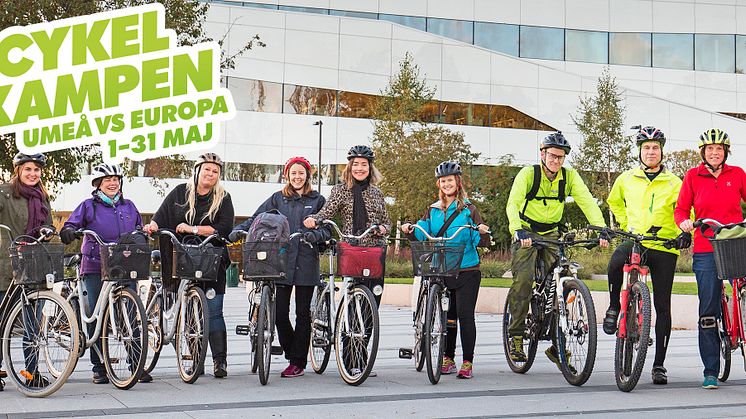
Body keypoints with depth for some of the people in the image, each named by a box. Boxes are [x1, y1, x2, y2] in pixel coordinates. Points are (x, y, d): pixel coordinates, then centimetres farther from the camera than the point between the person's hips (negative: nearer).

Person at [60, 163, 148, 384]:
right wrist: (68, 232, -22)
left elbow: (140, 231, 25)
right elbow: (70, 225, -1)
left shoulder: (129, 206, 16)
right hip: (95, 268, -2)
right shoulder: (88, 206, 6)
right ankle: (99, 367, 8)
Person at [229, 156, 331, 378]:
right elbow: (256, 218, 5)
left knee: (303, 313, 2)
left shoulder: (317, 200, 8)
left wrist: (316, 235, -19)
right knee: (280, 312, -4)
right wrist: (238, 229, -13)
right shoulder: (278, 199, 12)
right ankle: (293, 355, 17)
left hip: (306, 263, -1)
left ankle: (298, 362, 9)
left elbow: (328, 229, 3)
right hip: (282, 260, 2)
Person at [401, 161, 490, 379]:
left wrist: (482, 233, -26)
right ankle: (448, 359, 20)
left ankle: (468, 363, -3)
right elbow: (422, 234, 1)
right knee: (447, 316, 10)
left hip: (466, 271, -4)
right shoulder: (433, 210, 12)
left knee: (465, 315, -7)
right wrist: (410, 230, -19)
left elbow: (481, 242, -4)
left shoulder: (468, 209, 0)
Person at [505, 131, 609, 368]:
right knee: (523, 280, -20)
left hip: (552, 234, 3)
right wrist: (518, 231, -44)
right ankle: (516, 336, -7)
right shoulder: (528, 174, -14)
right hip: (527, 233, -3)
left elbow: (587, 202, -14)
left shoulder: (569, 176, -5)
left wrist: (602, 229, -29)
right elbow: (513, 204, -26)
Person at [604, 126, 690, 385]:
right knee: (616, 262, -36)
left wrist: (685, 233, -15)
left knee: (662, 307, 1)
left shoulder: (673, 183, 4)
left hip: (664, 247, 0)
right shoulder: (626, 179, 10)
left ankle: (659, 364, 9)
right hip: (634, 241, 0)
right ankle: (614, 307, -8)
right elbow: (614, 201, 28)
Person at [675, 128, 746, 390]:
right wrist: (684, 222, -14)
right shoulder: (693, 176, 7)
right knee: (708, 313, 0)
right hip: (706, 251, 0)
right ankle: (711, 372, 6)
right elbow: (681, 209, 8)